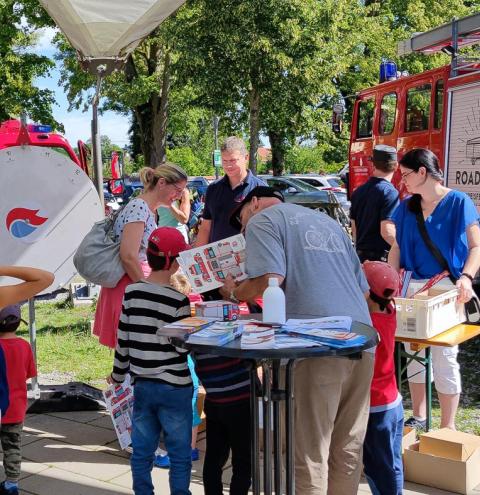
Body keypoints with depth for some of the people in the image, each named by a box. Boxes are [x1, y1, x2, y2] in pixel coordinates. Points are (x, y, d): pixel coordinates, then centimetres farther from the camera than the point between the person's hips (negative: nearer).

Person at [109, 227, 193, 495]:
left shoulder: (131, 292, -1)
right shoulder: (178, 300, -14)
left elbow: (123, 340, 4)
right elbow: (182, 347, -13)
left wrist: (118, 375, 16)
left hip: (142, 385, 5)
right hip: (174, 387, -4)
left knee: (142, 451, 13)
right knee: (180, 454, 7)